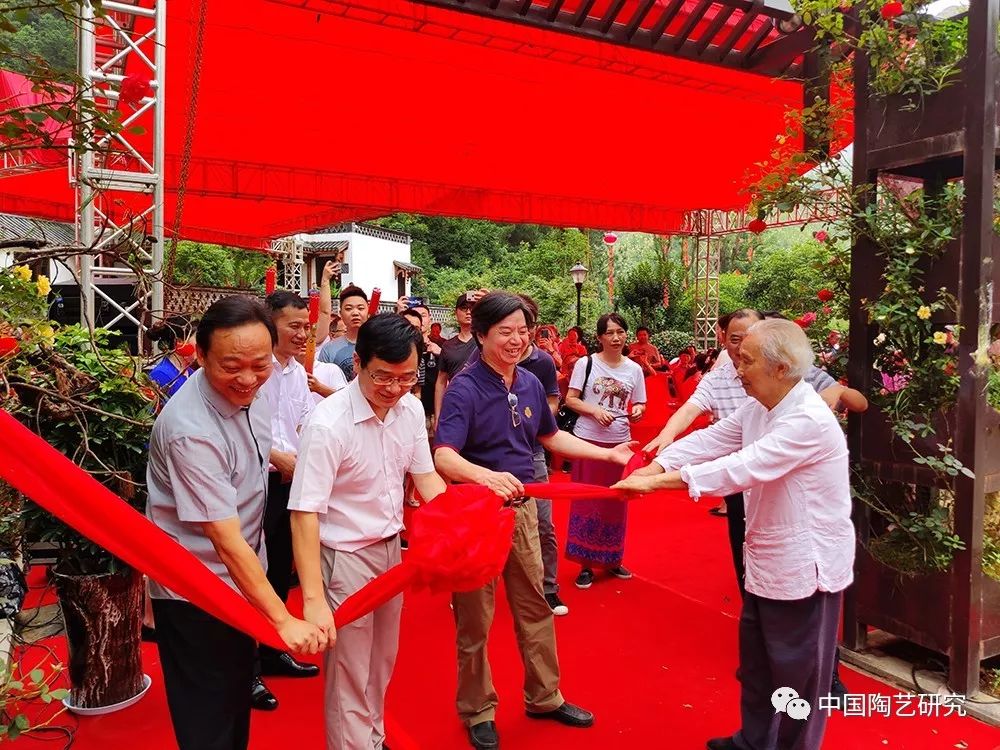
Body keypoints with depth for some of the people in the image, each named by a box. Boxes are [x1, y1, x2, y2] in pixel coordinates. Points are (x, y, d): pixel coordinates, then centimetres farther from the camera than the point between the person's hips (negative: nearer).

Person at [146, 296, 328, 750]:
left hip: (240, 578, 8)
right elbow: (226, 541, -30)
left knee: (237, 702, 25)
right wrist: (283, 620, -29)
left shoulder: (249, 391, -7)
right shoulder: (190, 430, -30)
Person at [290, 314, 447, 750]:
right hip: (346, 556, -6)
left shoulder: (411, 408, -6)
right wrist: (313, 599, -31)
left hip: (392, 547, 7)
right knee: (350, 678, 7)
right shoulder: (329, 423, -25)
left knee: (382, 663, 24)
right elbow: (305, 513, -27)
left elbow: (425, 475, 4)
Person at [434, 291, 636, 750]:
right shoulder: (465, 389, -18)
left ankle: (544, 697, 38)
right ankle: (478, 711, 30)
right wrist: (487, 476, -49)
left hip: (522, 506, 6)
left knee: (534, 606, 18)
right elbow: (443, 457, -30)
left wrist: (608, 454, 16)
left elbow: (551, 437, 17)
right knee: (475, 618, 9)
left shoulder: (530, 383, 2)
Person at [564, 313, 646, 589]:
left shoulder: (634, 369, 5)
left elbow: (639, 405, 9)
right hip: (587, 440, -3)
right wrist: (595, 411, -21)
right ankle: (586, 564, 13)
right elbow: (570, 399, -5)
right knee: (586, 499, 3)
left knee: (615, 501, 12)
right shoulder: (585, 363, -5)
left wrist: (637, 411, -14)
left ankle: (612, 559, 29)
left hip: (619, 442, 3)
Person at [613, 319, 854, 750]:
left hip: (805, 563, -9)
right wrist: (650, 468, -16)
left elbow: (741, 468, -33)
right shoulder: (757, 408, 4)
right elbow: (707, 441, -2)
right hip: (768, 558, 9)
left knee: (796, 671, 9)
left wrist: (655, 483, -34)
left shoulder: (808, 421, -26)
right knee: (756, 661, 22)